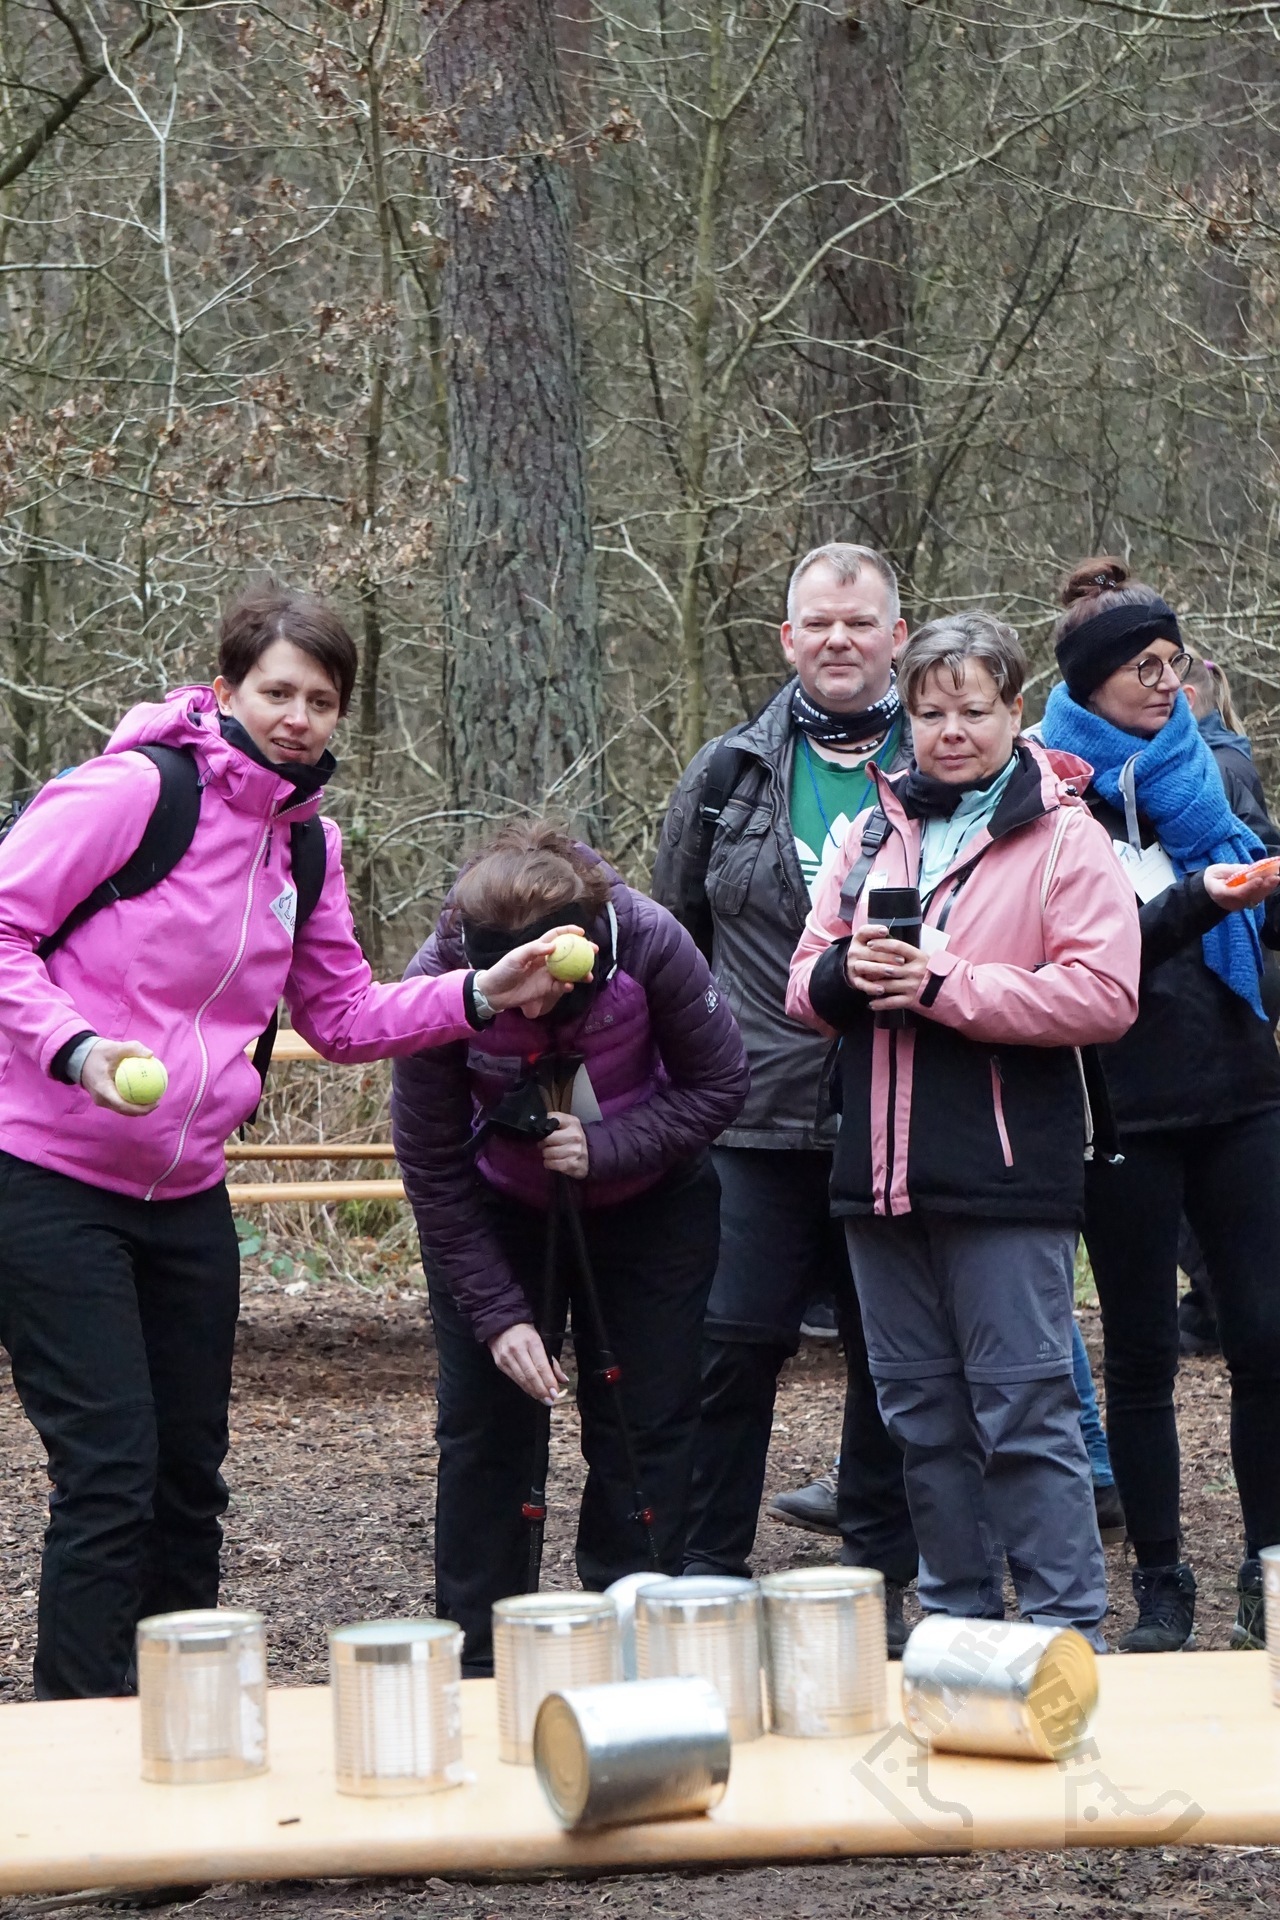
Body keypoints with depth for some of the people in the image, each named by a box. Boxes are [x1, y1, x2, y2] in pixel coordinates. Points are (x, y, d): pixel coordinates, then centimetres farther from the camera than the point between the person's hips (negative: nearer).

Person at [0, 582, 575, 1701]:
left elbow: (344, 1016, 16)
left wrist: (480, 996, 2)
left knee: (190, 1472, 13)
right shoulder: (136, 788, -14)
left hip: (187, 1192, 8)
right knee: (110, 1469, -10)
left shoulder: (307, 844, 10)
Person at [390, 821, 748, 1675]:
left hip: (649, 1204, 0)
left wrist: (606, 1148, -31)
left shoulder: (650, 942, -30)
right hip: (497, 1212, 0)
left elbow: (718, 1084, -16)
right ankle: (475, 1663, 8)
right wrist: (500, 1315, -23)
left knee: (645, 1426, 1)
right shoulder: (437, 982, -30)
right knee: (483, 1427, -1)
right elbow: (433, 1172, -20)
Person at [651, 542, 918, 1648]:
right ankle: (707, 1577, 7)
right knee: (736, 1345, -3)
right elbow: (676, 927, 18)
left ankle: (880, 1577, 19)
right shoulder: (729, 775, 8)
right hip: (763, 1117, 0)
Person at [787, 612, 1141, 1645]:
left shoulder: (1063, 837, -3)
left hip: (1006, 1174, -6)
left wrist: (944, 985, -16)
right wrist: (844, 972, -8)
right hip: (885, 1172, 6)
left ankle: (1068, 1633, 1)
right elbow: (807, 985, 16)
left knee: (1025, 1408, -5)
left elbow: (1104, 994, -14)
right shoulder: (876, 833, 15)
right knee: (923, 1413, 12)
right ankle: (959, 1618, 23)